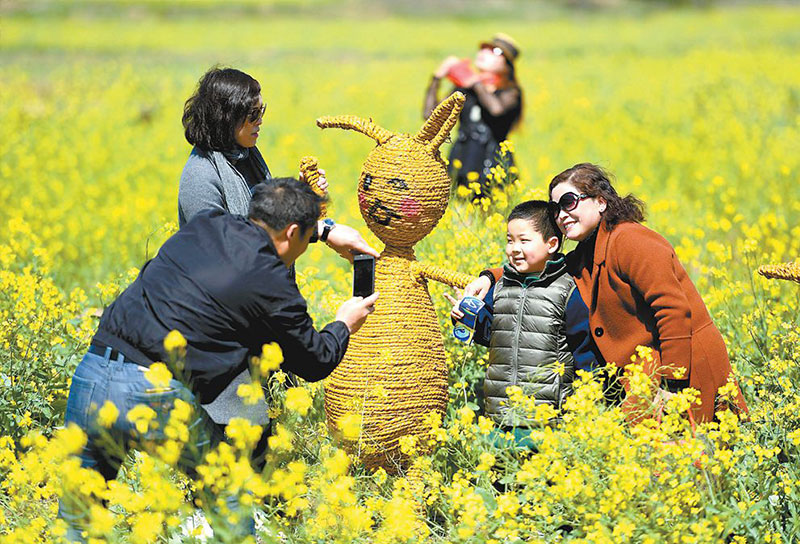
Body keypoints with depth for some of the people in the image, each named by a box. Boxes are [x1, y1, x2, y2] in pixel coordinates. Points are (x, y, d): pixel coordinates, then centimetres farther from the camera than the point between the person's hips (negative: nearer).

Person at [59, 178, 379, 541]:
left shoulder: (205, 225, 15)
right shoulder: (274, 286, -1)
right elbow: (314, 364, 14)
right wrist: (344, 325, 34)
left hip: (92, 376, 5)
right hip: (157, 398, -5)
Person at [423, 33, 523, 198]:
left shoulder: (510, 92, 4)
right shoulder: (464, 89, 14)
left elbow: (497, 108, -20)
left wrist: (476, 83, -5)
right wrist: (437, 78, 3)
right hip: (461, 161, 3)